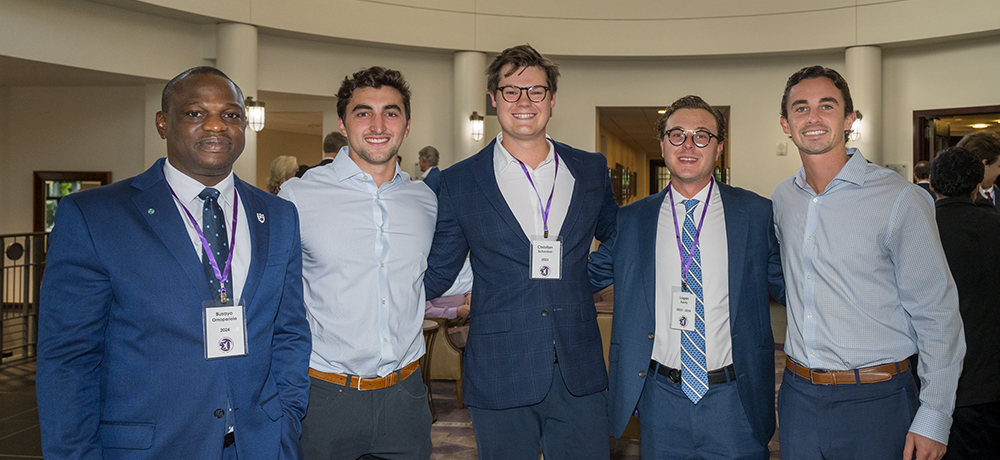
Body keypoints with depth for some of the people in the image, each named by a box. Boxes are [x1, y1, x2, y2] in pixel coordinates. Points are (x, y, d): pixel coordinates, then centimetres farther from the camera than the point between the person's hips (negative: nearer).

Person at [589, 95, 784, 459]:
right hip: (661, 398, 1)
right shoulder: (630, 221, 3)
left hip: (735, 400, -1)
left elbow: (785, 285, 6)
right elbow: (585, 278, 10)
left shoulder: (757, 214, 0)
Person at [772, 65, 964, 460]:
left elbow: (937, 315, -9)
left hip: (876, 401, -4)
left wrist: (933, 420, -11)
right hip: (798, 397, 4)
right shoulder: (782, 199, 5)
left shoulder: (900, 199, -11)